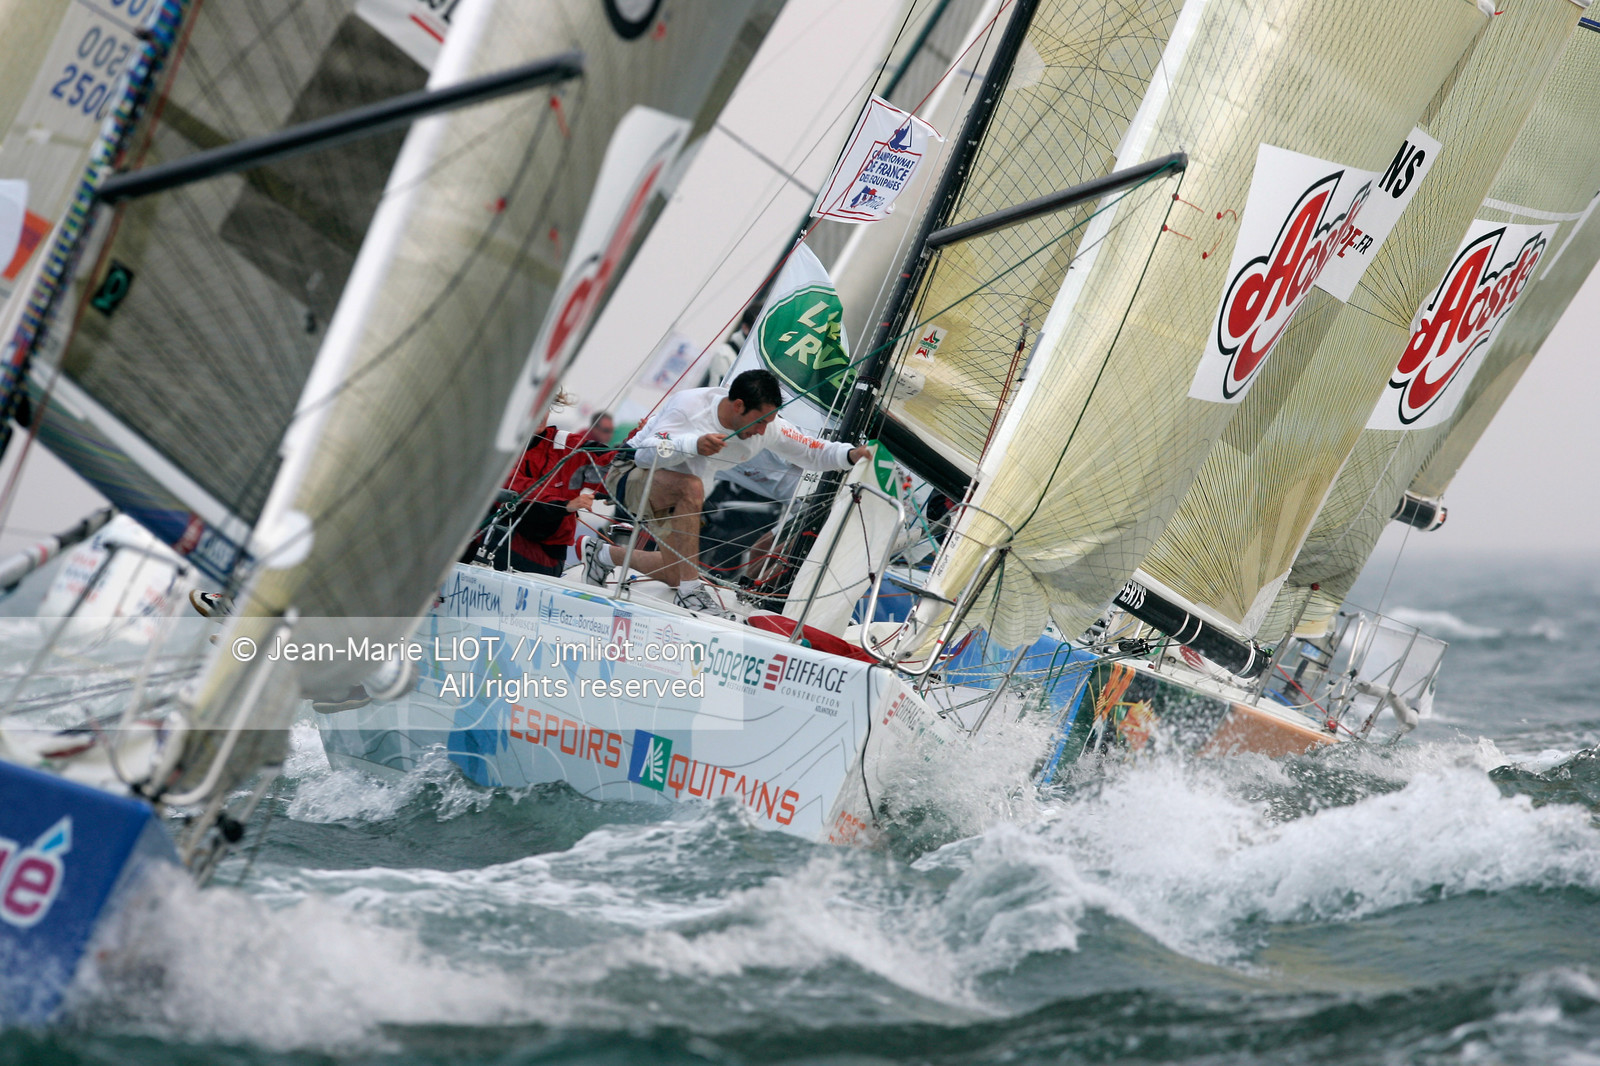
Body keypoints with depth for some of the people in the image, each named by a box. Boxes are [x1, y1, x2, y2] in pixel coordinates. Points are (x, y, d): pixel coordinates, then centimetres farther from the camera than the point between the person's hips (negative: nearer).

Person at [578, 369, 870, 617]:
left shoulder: (769, 426, -15)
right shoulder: (691, 405, -31)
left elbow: (814, 452, -9)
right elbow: (646, 454, -35)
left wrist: (850, 455, -29)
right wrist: (693, 444, -52)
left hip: (676, 496, 7)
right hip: (630, 473, -7)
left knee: (674, 575, 11)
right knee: (691, 486, -38)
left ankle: (603, 553, 38)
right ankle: (689, 590, -33)